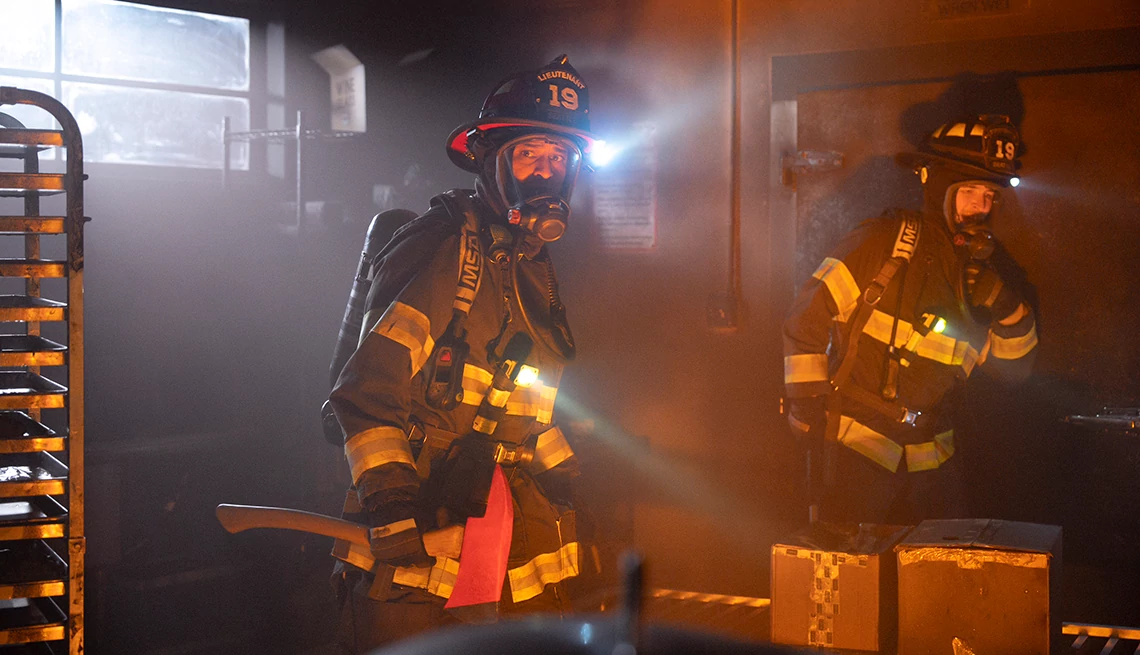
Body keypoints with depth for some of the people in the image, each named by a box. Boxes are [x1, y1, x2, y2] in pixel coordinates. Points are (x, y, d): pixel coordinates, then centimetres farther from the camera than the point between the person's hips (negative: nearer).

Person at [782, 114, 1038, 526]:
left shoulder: (984, 267, 8)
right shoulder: (882, 243, -9)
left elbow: (1016, 368, 7)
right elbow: (805, 320, -9)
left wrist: (1002, 300, -10)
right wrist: (808, 409, -10)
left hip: (931, 459, 6)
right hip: (854, 446, -6)